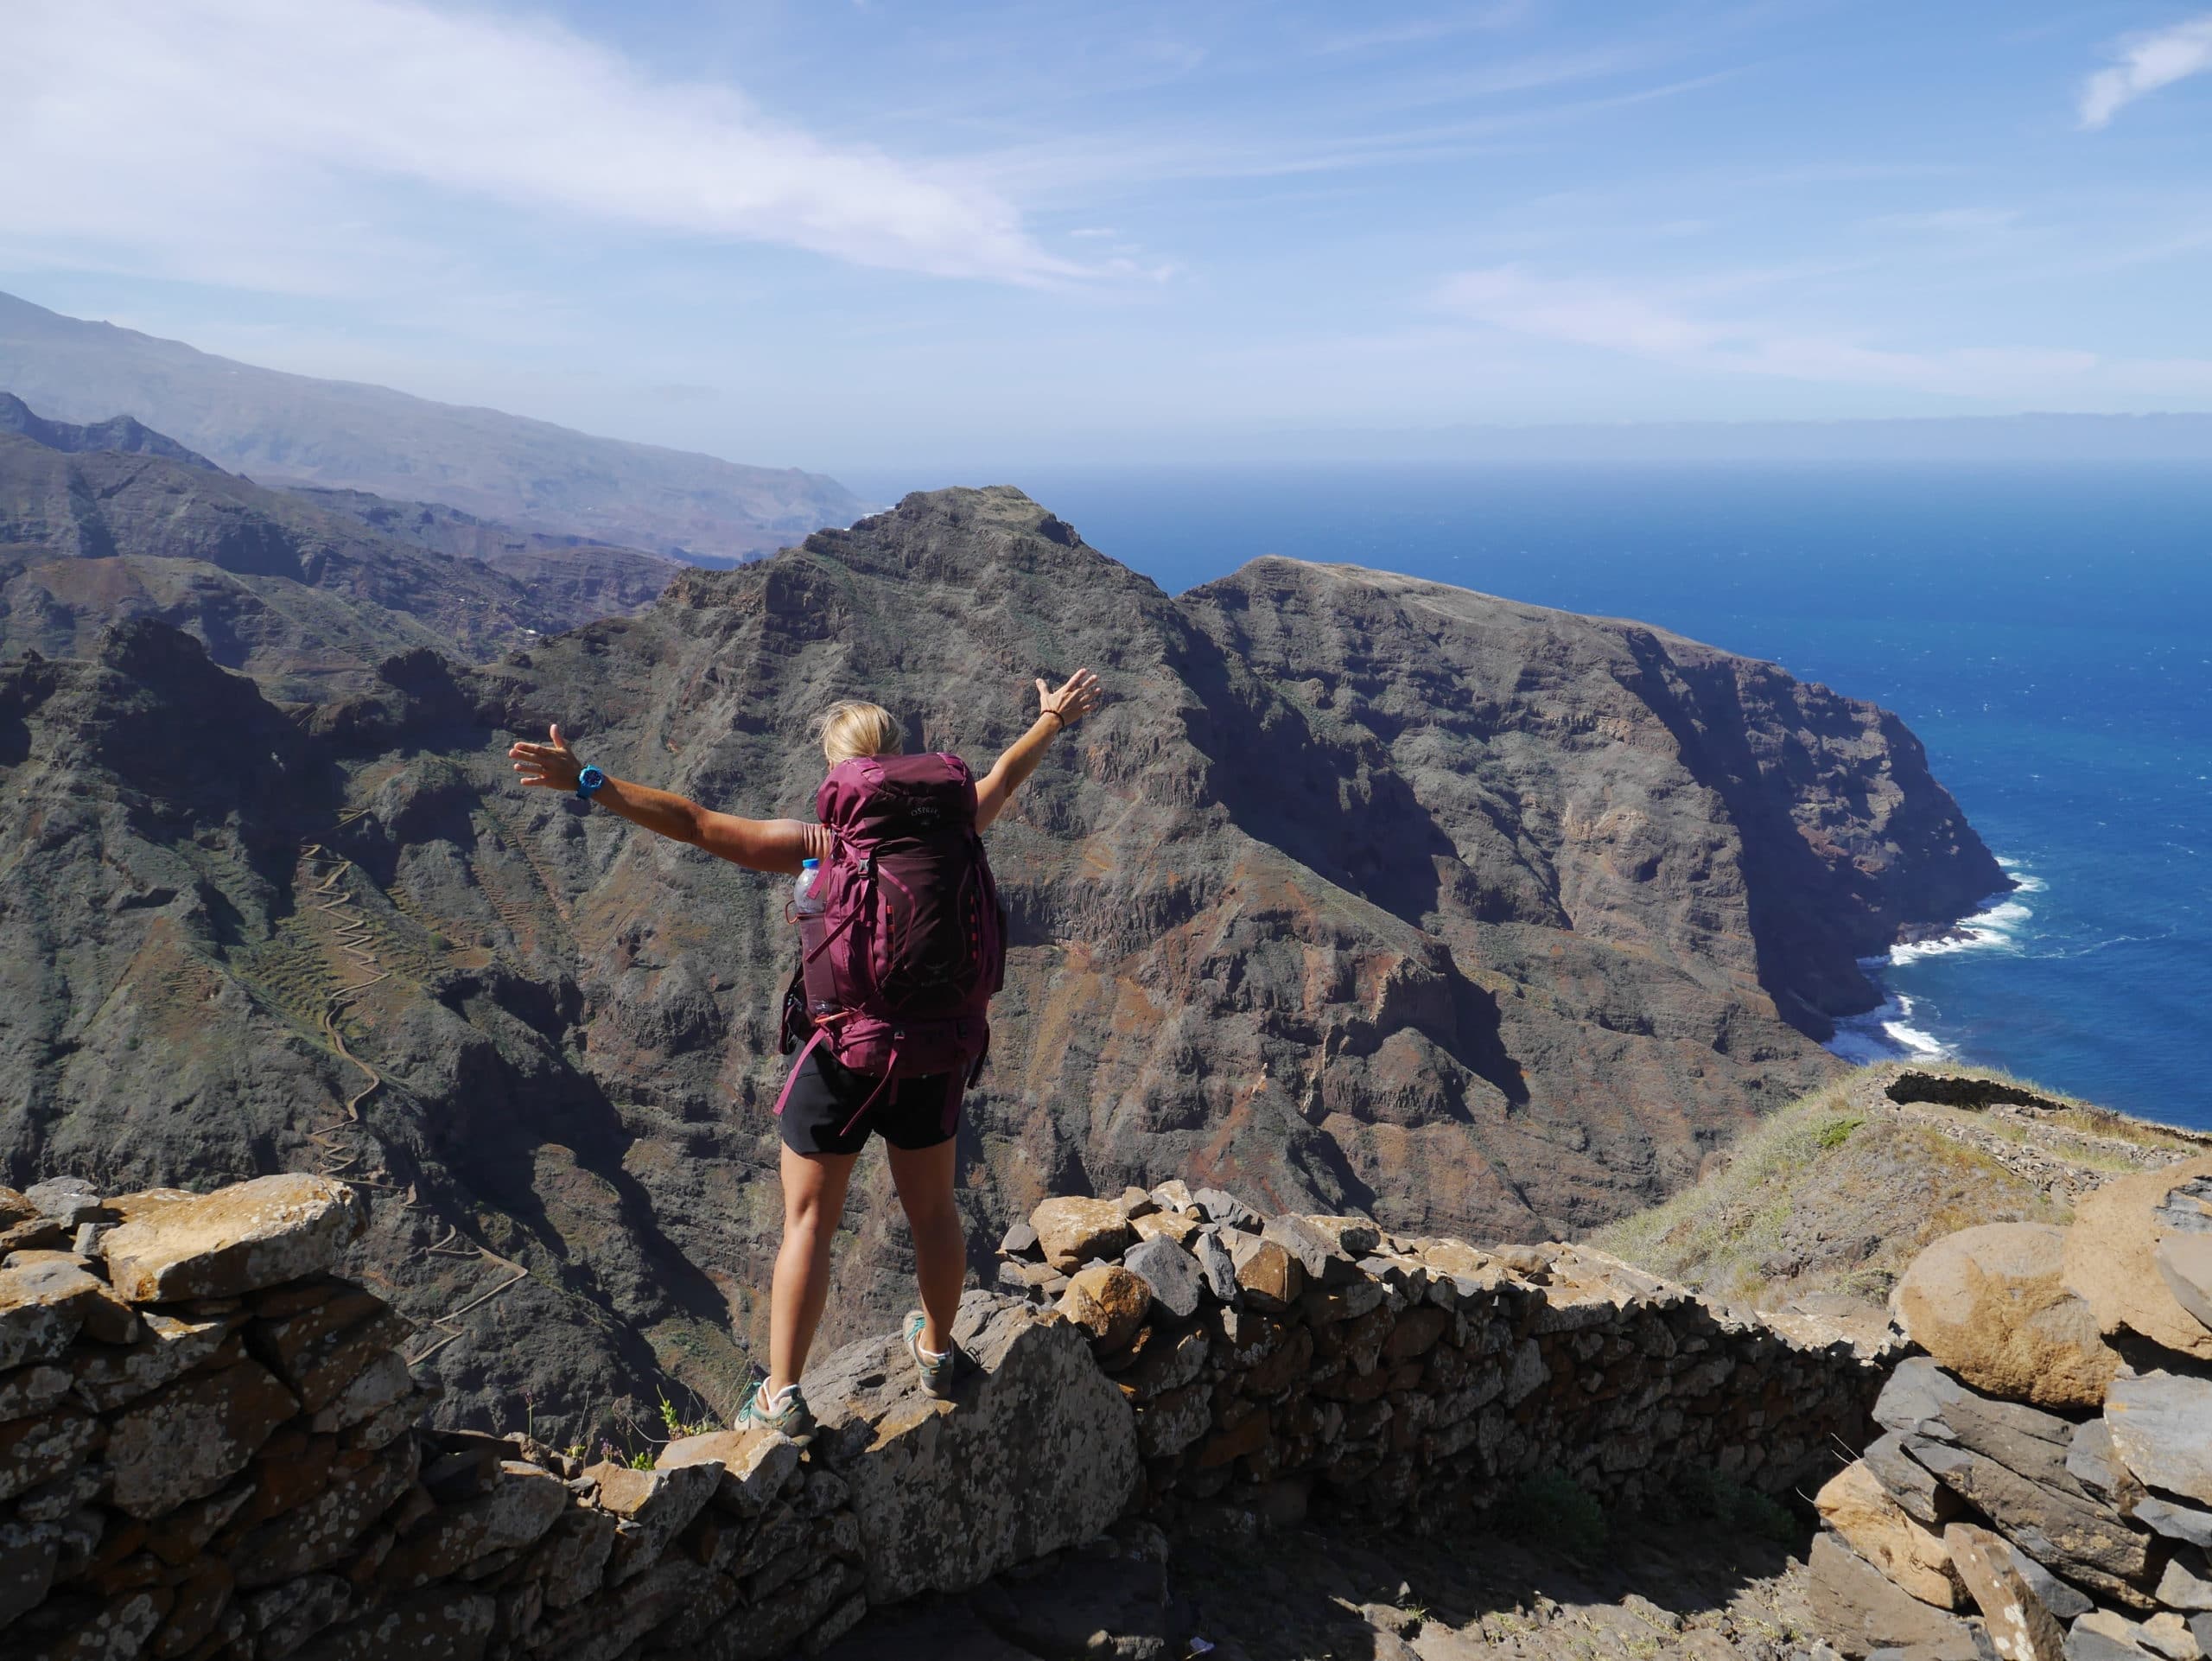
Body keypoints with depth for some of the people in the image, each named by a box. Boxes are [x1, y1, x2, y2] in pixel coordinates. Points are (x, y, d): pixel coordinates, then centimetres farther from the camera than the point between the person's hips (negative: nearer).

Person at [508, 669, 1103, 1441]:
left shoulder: (818, 848, -18)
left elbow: (695, 824, -21)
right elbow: (1002, 778, 13)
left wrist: (588, 783, -18)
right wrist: (1052, 721, 31)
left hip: (842, 1054, -3)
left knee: (808, 1225, 12)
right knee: (933, 1210, 22)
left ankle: (781, 1396, 20)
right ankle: (937, 1350, 42)